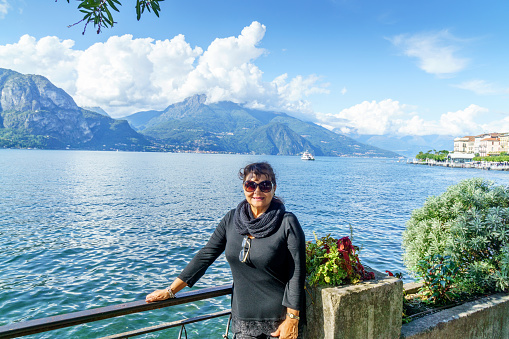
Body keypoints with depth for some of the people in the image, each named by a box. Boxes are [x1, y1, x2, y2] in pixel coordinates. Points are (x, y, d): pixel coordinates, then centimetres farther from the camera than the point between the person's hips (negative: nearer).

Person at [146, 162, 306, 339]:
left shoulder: (287, 223, -12)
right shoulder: (232, 219, -1)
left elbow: (297, 273, -11)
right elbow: (205, 255, 2)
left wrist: (292, 319, -13)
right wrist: (170, 290, 3)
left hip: (280, 318, -3)